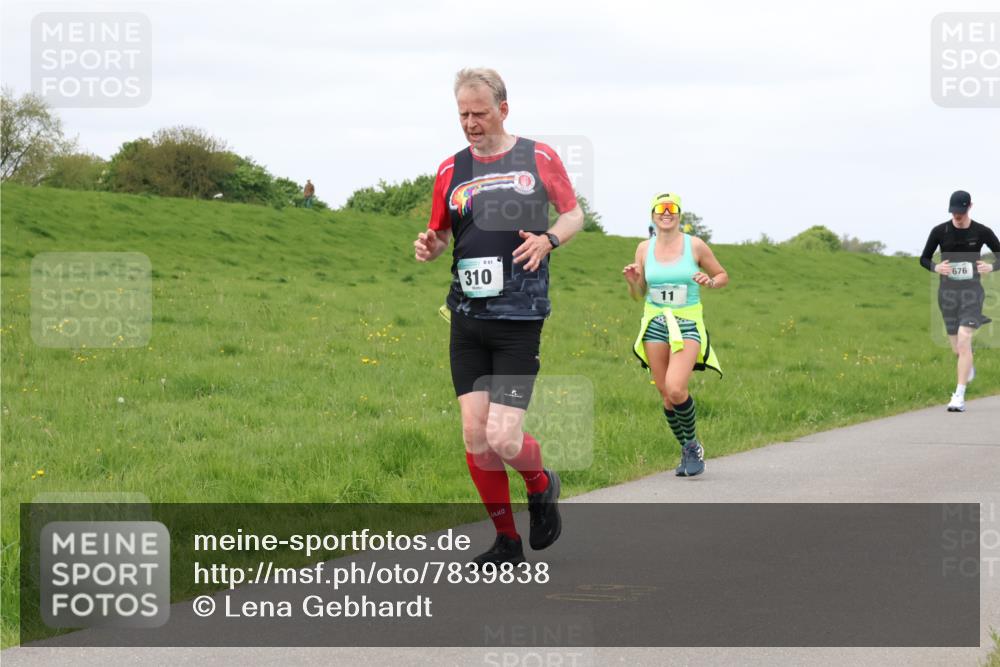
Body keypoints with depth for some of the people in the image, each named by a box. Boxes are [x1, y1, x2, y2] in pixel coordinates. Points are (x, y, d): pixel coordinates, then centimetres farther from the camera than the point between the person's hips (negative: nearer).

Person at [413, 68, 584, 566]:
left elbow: (573, 213, 12)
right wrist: (428, 247, -6)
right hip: (467, 320, 4)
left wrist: (549, 239, -9)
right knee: (475, 436, -1)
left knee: (503, 439, -12)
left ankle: (541, 486, 22)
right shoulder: (451, 170, 9)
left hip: (520, 319, -4)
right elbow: (441, 236, 18)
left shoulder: (539, 159, 1)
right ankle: (506, 541, 13)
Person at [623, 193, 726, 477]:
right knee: (666, 396, 4)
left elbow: (723, 276, 7)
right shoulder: (645, 249, 4)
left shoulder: (695, 246, -4)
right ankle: (687, 451, 24)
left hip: (687, 325, -3)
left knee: (675, 389, -21)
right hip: (655, 324, 4)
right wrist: (632, 281, -10)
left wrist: (710, 282, -15)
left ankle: (693, 445, 2)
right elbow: (639, 294, 12)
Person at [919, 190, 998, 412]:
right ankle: (969, 366, 50)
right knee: (957, 349, 10)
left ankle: (959, 396, -19)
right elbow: (924, 259, 7)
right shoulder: (939, 232, -2)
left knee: (963, 340, -21)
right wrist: (935, 267, -14)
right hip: (947, 292, 2)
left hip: (972, 291, -2)